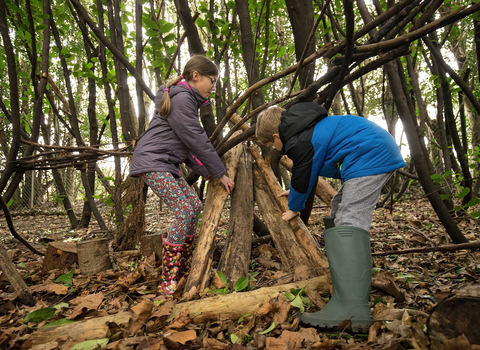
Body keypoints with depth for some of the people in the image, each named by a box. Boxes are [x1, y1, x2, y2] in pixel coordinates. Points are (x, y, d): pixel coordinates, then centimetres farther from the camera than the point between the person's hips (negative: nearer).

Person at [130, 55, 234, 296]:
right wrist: (220, 173, -10)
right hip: (152, 162, -10)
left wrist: (205, 171, 11)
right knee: (184, 211, -18)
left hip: (167, 163, 10)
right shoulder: (181, 98, -15)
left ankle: (185, 271, 14)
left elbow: (187, 143, 17)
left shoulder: (186, 98, 17)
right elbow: (197, 141, -17)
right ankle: (168, 282, -10)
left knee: (195, 206, 7)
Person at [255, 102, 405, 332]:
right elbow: (308, 172, 31)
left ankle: (352, 309, -29)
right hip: (379, 149, 11)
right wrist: (296, 191, 41)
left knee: (349, 222, -21)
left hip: (371, 156, -11)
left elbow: (302, 179, -2)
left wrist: (294, 208, 17)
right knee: (340, 210, 18)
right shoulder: (305, 127, 16)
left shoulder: (300, 142, -16)